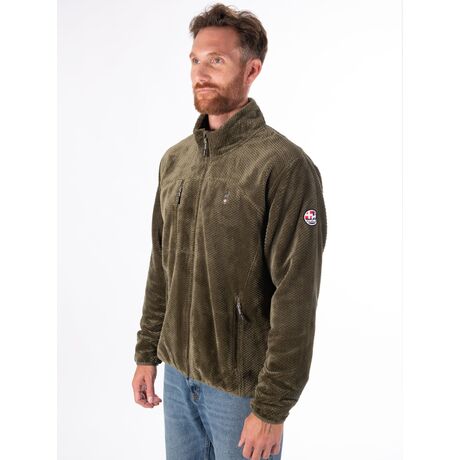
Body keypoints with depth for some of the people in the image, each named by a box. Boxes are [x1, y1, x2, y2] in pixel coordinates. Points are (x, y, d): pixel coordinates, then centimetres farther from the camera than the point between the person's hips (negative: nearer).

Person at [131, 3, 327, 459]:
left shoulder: (285, 165, -17)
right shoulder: (175, 159, 5)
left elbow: (295, 298, -18)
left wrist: (272, 408, -17)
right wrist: (147, 353, 11)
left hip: (241, 386, -6)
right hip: (177, 374, 6)